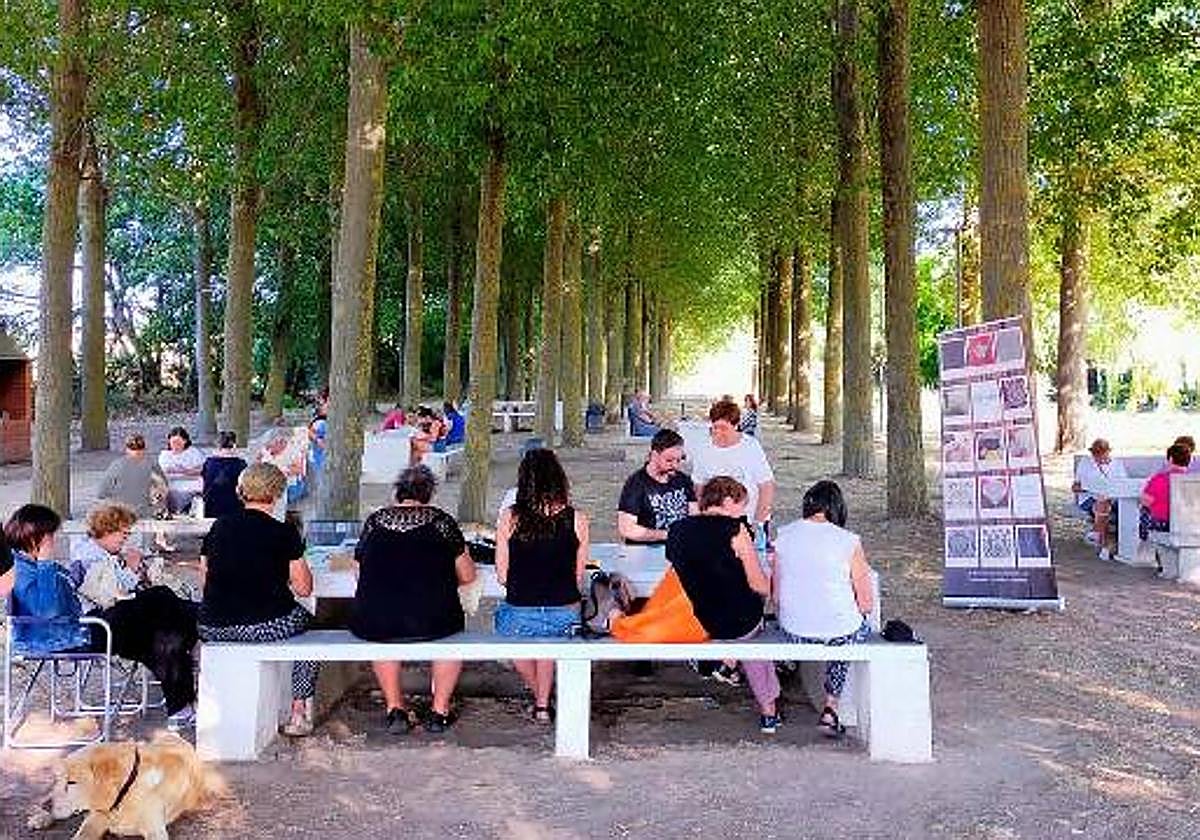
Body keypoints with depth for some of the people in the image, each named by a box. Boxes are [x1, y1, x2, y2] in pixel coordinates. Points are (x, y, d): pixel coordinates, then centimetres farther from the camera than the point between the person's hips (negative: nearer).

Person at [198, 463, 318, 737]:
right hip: (265, 626, -5)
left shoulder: (219, 527, 6)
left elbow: (204, 581, 13)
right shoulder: (283, 533, -7)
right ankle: (299, 714, 23)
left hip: (213, 629, 5)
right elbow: (303, 588, -3)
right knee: (305, 620, 26)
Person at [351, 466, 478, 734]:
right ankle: (440, 710, 29)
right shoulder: (441, 520, 5)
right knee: (453, 625, 31)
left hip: (371, 625, 2)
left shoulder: (374, 521, 10)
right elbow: (467, 575, 9)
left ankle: (394, 708, 31)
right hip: (430, 623, -2)